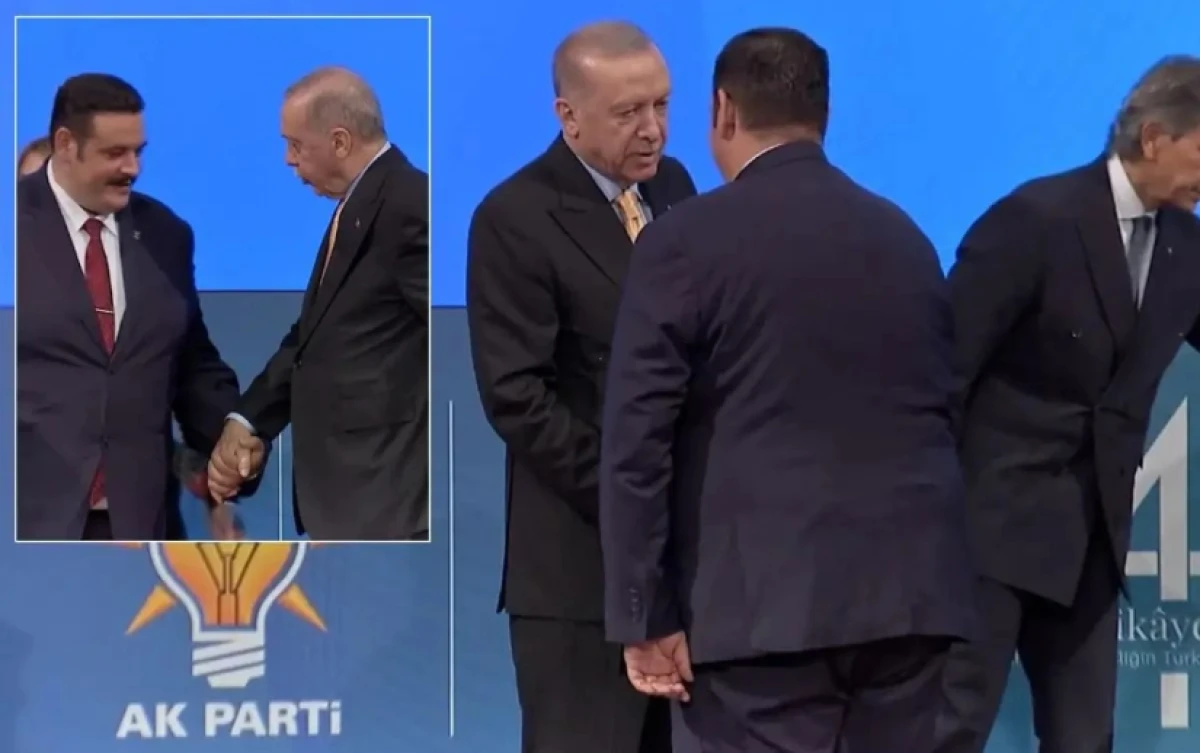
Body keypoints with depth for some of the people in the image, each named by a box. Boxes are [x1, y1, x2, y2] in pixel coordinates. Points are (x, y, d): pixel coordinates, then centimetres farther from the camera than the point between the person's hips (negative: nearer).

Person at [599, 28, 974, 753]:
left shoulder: (687, 242, -2)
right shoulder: (906, 237, 15)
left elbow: (637, 440, -8)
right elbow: (944, 411, 18)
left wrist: (645, 613, -5)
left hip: (762, 598, -5)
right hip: (907, 589, 5)